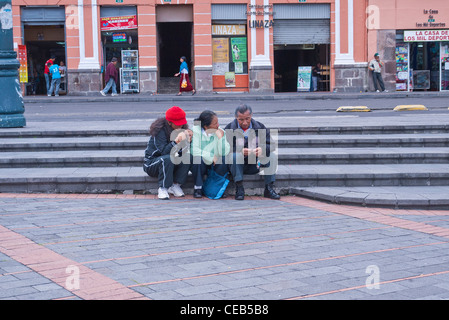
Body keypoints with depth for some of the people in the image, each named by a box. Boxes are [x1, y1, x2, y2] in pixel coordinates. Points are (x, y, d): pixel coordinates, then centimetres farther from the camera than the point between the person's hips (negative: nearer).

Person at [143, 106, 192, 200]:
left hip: (171, 164, 5)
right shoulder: (160, 130, -20)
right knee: (168, 159, -37)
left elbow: (183, 151, -6)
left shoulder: (182, 128, -1)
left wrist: (188, 141, -25)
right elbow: (164, 151, -31)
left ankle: (175, 185, -14)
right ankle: (162, 188, -24)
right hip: (151, 163, -5)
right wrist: (176, 142, -43)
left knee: (188, 156, -21)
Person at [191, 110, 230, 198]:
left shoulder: (220, 132, -4)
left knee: (225, 159, -26)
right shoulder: (195, 131, -11)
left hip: (215, 165, 2)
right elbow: (194, 150, -22)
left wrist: (220, 137, -24)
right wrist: (211, 157, -22)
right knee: (197, 158, -34)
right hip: (201, 165, -2)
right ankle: (198, 187, -14)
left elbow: (224, 152, -14)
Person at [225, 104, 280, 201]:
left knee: (272, 156, -18)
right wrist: (240, 151, -34)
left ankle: (269, 189, -15)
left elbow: (271, 145, -4)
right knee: (235, 156, -33)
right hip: (237, 165, -3)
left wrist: (263, 149, -28)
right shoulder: (229, 129, -5)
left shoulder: (260, 127, 3)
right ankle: (239, 188, -27)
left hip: (255, 165, 3)